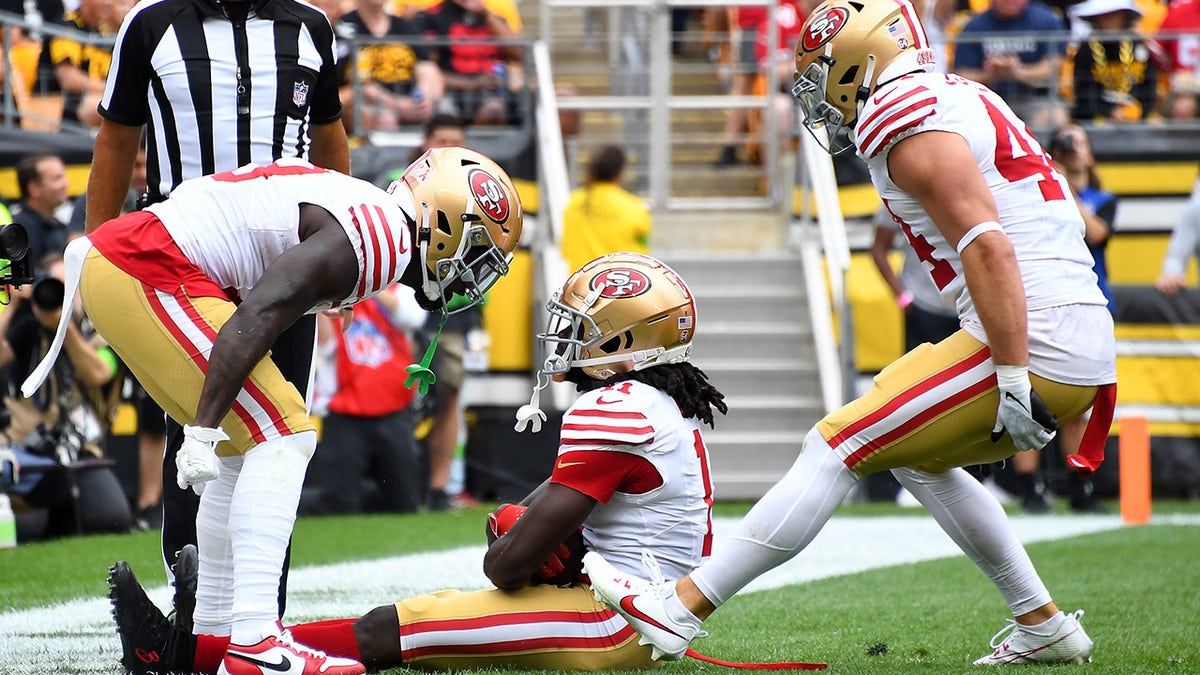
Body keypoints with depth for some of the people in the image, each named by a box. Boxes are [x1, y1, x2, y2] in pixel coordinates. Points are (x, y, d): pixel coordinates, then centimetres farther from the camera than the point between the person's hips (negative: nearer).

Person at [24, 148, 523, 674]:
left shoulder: (368, 215, 18)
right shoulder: (377, 241, -13)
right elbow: (255, 319, -22)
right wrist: (204, 431, -23)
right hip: (148, 274, -11)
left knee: (246, 448, 18)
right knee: (282, 437, -11)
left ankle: (213, 630, 24)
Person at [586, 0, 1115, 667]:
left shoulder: (908, 121, -9)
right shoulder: (962, 100, 22)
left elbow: (987, 246, -20)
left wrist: (1014, 380, -23)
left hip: (1035, 347, -9)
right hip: (1088, 344, 9)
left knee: (836, 447, -6)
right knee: (918, 458, 27)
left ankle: (678, 610, -6)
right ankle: (1043, 626, 28)